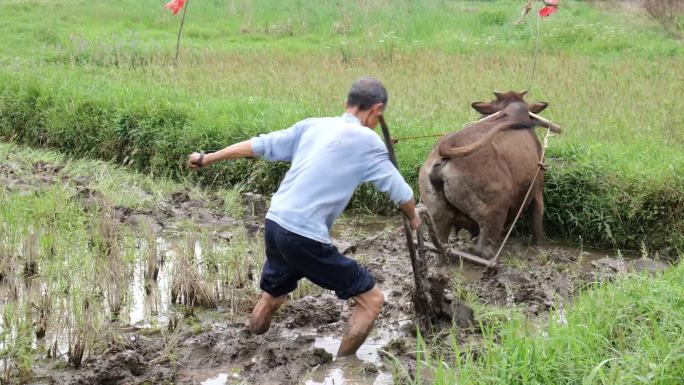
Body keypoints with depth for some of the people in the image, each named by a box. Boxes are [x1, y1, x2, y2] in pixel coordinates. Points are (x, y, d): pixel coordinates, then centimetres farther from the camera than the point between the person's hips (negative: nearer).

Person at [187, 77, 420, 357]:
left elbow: (258, 145, 16)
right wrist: (413, 217, 23)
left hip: (274, 224, 7)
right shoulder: (366, 140, -4)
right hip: (305, 237, -7)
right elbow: (400, 193, 1)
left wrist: (207, 158, 26)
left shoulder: (312, 125, 13)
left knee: (273, 294, 31)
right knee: (370, 299, 5)